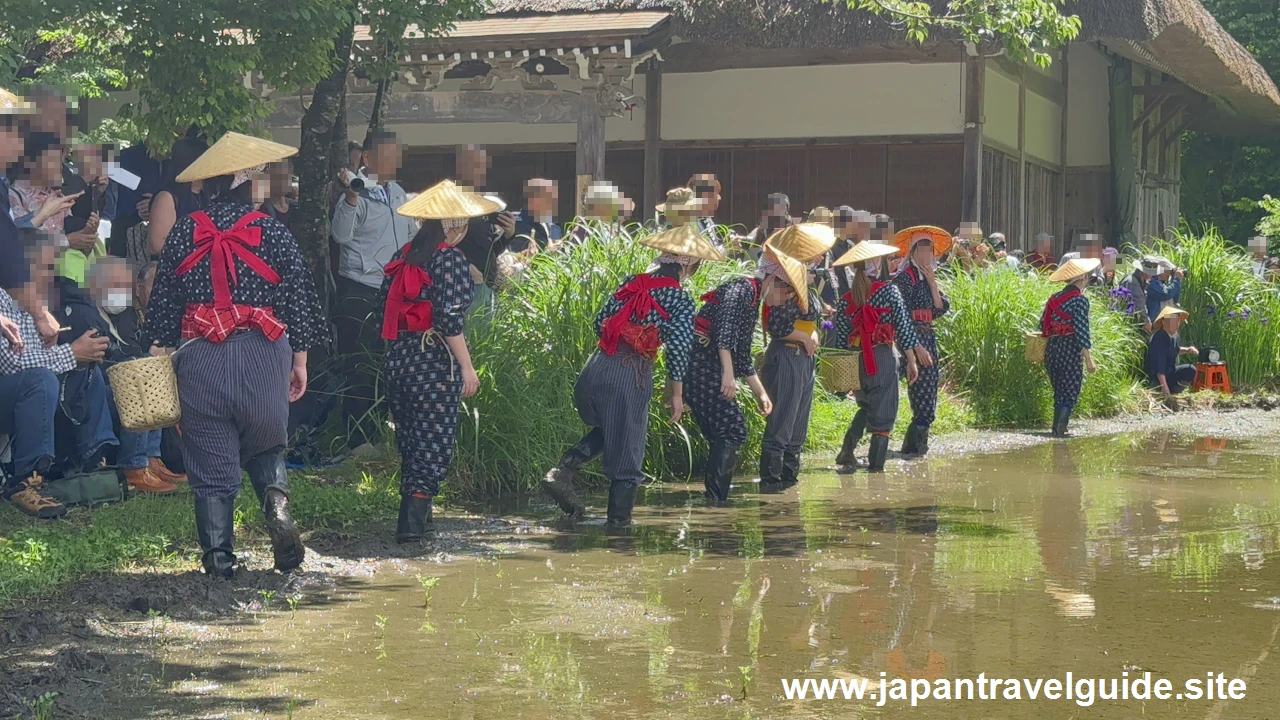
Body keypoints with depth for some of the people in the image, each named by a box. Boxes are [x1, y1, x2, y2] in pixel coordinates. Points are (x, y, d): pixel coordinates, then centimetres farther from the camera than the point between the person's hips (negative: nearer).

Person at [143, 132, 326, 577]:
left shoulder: (184, 233, 3)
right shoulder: (272, 232, -1)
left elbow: (163, 302, 4)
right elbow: (298, 301, 2)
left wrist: (157, 353, 11)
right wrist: (299, 360, 11)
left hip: (200, 358, 0)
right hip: (263, 356, 0)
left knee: (210, 461, 6)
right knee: (265, 444, 20)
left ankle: (218, 557, 4)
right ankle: (277, 504, -8)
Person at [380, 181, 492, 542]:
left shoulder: (403, 256, 10)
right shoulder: (450, 259, -11)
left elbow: (387, 309, 14)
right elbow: (449, 319, -18)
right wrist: (466, 366, -13)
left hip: (400, 359, 7)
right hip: (435, 363, -7)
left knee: (410, 442, 14)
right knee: (434, 443, -2)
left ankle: (413, 516, 21)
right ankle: (413, 522, -6)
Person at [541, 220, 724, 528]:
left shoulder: (631, 282, 13)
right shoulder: (680, 301, -2)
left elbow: (600, 322, 18)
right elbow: (678, 351, -7)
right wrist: (677, 395, 3)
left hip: (595, 367, 5)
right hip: (631, 377, -5)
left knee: (606, 430, 28)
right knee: (626, 446, 8)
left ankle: (563, 470, 7)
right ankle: (618, 517, 13)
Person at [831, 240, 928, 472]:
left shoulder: (846, 299, 6)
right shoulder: (888, 290, -3)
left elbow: (840, 336, 7)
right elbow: (903, 327, -4)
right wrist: (912, 360, 3)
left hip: (854, 360, 4)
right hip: (882, 358, -4)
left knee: (865, 407, 24)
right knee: (882, 413, 6)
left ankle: (846, 454, 7)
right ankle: (876, 466, 5)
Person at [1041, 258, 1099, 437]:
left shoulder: (1054, 298, 10)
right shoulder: (1080, 300, -9)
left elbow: (1042, 324, 10)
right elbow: (1081, 330, -15)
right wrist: (1088, 358, -13)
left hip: (1051, 348, 7)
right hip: (1070, 349, -7)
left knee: (1059, 391, 17)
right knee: (1070, 392, -3)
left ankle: (1057, 428, 20)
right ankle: (1059, 429, -18)